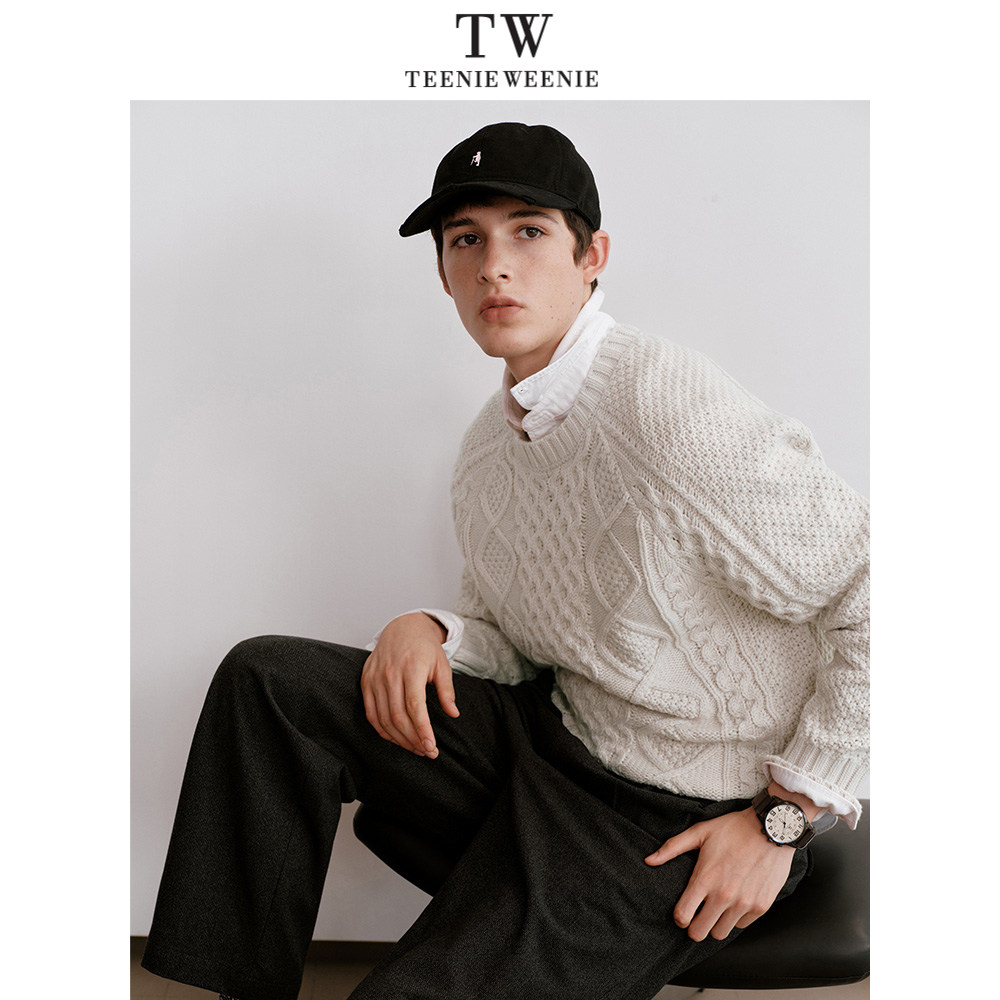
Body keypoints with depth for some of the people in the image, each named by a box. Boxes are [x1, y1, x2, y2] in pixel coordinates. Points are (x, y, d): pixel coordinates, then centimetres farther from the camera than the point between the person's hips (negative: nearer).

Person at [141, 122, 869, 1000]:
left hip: (676, 826, -7)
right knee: (267, 678, -3)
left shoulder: (674, 413, -24)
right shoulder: (487, 448, 3)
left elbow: (879, 601, -21)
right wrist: (430, 631, -10)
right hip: (550, 733, 7)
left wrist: (785, 816, -15)